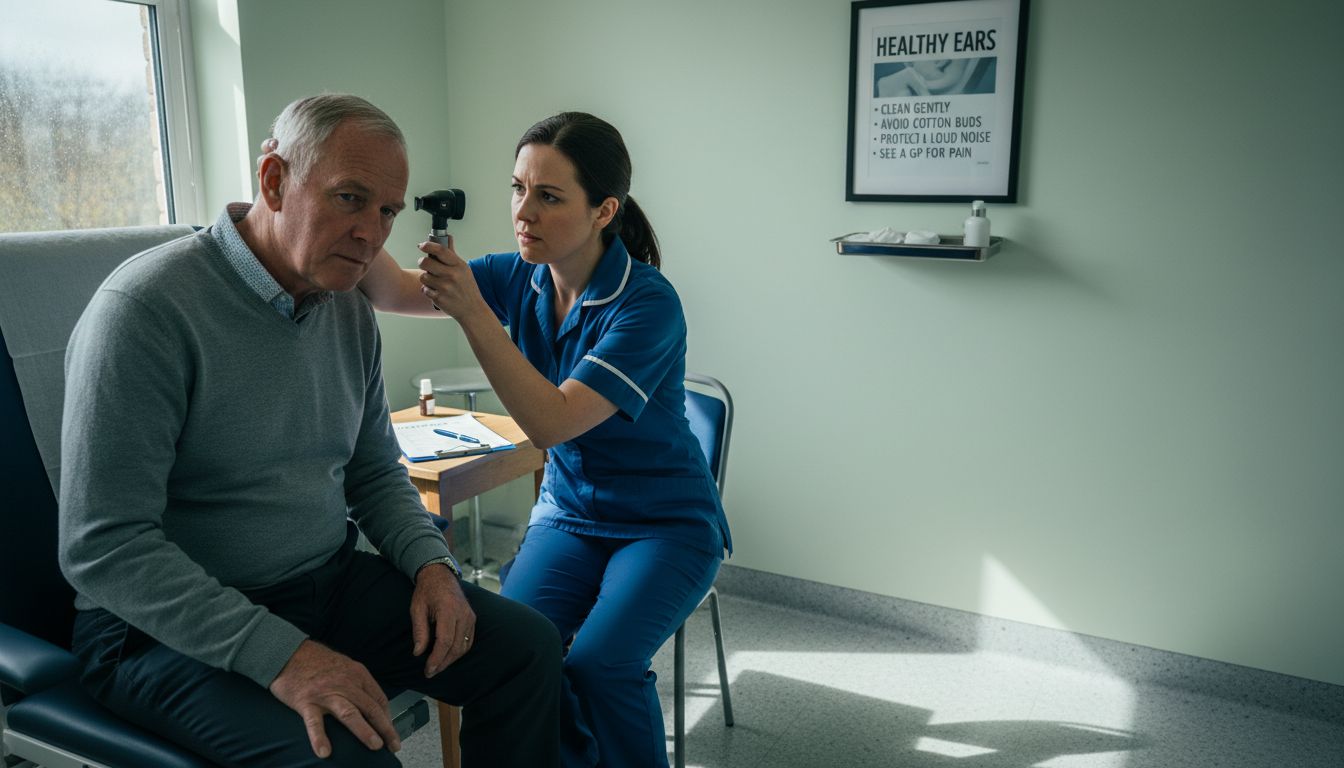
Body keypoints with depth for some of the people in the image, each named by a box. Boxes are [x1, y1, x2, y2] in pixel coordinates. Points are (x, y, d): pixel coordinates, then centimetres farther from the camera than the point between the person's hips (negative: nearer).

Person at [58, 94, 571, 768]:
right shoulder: (147, 307, -19)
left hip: (335, 584, 7)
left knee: (526, 646, -3)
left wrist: (431, 562, -6)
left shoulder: (350, 312, 5)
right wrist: (280, 654, -28)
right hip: (176, 627, -6)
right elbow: (103, 548, -22)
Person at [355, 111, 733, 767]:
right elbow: (391, 290, -14)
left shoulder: (647, 302, -22)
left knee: (597, 664, -25)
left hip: (666, 523, -4)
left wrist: (472, 312, -37)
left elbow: (552, 422, -30)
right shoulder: (521, 278, -3)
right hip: (569, 512, 5)